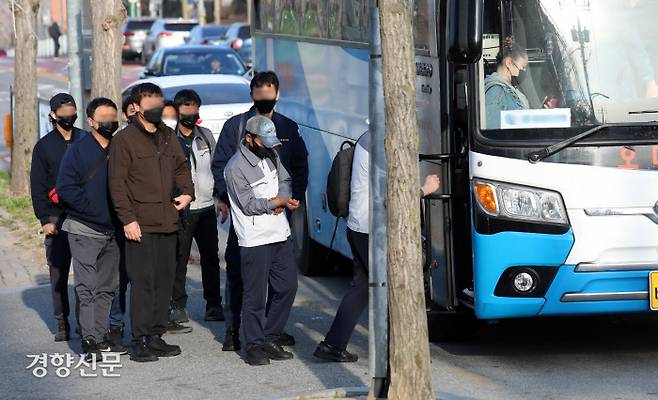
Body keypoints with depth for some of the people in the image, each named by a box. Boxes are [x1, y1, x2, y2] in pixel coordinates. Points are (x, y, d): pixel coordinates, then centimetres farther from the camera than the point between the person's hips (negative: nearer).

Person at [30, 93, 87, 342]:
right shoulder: (44, 146, 7)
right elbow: (37, 187, 6)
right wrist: (45, 219, -2)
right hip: (57, 218, 0)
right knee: (58, 271, 1)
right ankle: (62, 323, 8)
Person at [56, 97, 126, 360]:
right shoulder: (78, 150, -5)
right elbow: (66, 189, -11)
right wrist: (94, 210, -15)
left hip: (112, 231, 6)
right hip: (84, 230, -5)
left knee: (106, 289, 10)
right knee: (87, 287, -9)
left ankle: (99, 338, 17)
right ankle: (89, 341, -10)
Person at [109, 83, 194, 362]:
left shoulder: (168, 137, 16)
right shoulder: (125, 139, -4)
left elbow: (181, 167, 24)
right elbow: (118, 183, -7)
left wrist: (187, 192, 3)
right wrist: (128, 218, -13)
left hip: (168, 223, 7)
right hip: (140, 225, -7)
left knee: (165, 279, 8)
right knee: (142, 281, -8)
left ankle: (156, 336, 16)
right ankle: (140, 341, -3)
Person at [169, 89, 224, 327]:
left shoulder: (206, 136, 11)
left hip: (206, 206, 4)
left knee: (210, 258, 7)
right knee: (179, 259, -1)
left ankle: (213, 304, 15)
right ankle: (178, 306, 7)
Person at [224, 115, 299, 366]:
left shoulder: (271, 155, 10)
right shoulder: (236, 167, -13)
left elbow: (285, 179, 17)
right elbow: (249, 204, -16)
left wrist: (282, 199, -4)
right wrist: (279, 202, -11)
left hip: (280, 234, 8)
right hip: (255, 240, -8)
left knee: (287, 287, 9)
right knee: (255, 295, -3)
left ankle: (270, 339, 20)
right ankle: (255, 345, 7)